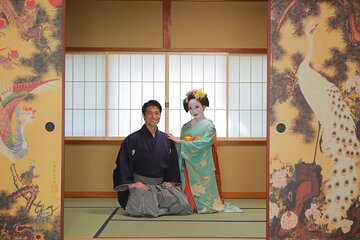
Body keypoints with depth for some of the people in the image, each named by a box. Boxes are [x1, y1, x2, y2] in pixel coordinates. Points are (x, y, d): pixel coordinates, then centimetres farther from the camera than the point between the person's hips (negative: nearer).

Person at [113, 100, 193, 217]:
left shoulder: (167, 140, 11)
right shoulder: (132, 140, -2)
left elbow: (173, 163, 16)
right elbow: (122, 165, -2)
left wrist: (171, 181, 0)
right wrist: (131, 184, -12)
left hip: (162, 184, 4)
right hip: (139, 184, -4)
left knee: (183, 205, -21)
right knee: (145, 209, -35)